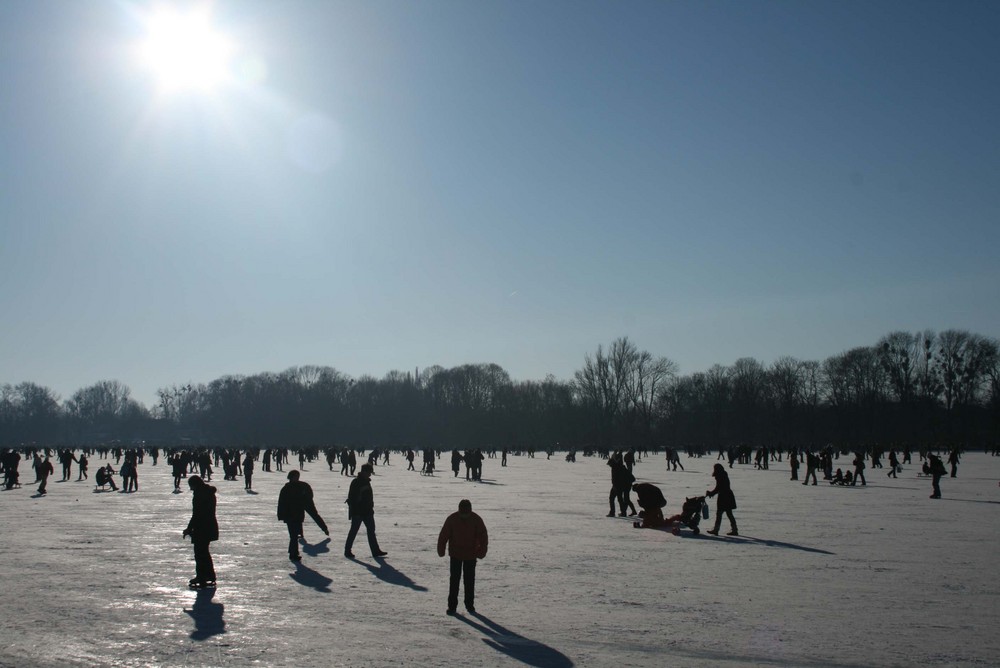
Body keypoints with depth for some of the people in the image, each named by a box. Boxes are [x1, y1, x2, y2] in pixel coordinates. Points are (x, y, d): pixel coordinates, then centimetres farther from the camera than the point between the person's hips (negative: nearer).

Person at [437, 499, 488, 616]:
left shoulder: (476, 520, -11)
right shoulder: (452, 519, -12)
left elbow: (483, 536, -5)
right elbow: (443, 535, -5)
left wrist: (482, 551, -11)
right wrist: (441, 550, -3)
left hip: (471, 555, 0)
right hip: (455, 554, 0)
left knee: (470, 580, 6)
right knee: (454, 579, -2)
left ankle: (470, 605, 17)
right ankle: (452, 606, 3)